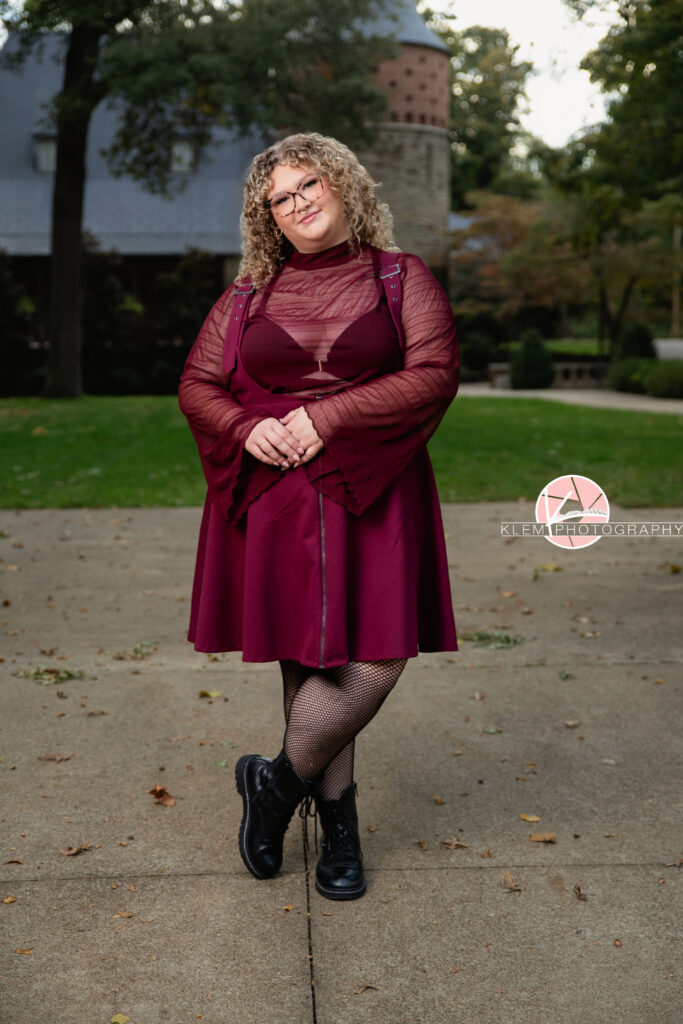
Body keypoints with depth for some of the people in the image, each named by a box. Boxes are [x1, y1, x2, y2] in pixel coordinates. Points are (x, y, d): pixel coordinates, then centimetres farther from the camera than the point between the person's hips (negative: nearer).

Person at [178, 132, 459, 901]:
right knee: (308, 659, 3)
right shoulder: (249, 295, 13)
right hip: (275, 498, 1)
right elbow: (196, 385, 14)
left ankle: (281, 781, 12)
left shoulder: (401, 278, 7)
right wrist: (249, 429, -9)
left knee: (377, 658, -10)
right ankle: (336, 819, 20)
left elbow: (436, 373, -5)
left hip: (371, 495, -1)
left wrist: (327, 416, -13)